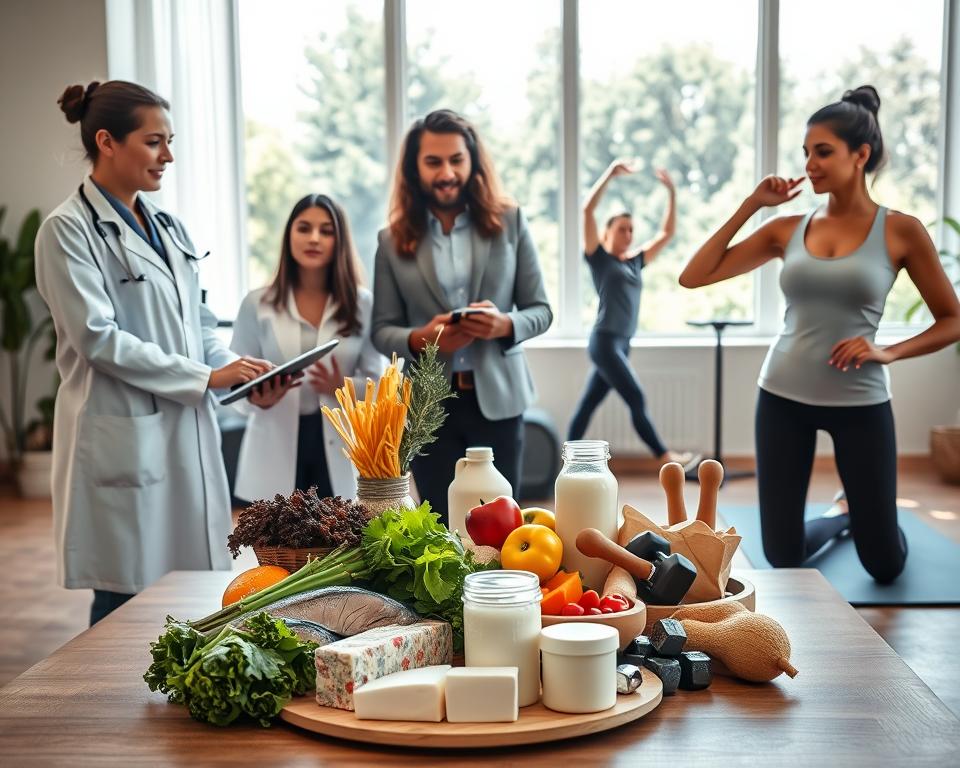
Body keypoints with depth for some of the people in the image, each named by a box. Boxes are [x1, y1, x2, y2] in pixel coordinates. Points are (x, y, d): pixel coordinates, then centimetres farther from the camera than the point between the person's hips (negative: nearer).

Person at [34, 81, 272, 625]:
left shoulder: (168, 227, 15)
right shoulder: (69, 231, -6)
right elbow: (98, 339, -14)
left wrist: (241, 372, -1)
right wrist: (204, 377, -14)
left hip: (189, 436, 7)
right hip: (124, 442, -7)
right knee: (127, 604, 0)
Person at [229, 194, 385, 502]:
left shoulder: (362, 303, 4)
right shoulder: (257, 304, 2)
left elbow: (378, 381, 0)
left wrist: (343, 388, -21)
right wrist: (260, 399, -22)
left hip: (339, 449, 1)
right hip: (277, 450, -1)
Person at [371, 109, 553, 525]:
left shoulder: (509, 222, 2)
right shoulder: (394, 239, 2)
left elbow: (541, 309, 3)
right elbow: (382, 329, 2)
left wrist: (506, 325, -19)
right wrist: (419, 338, -19)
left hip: (496, 396, 0)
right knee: (442, 527, 9)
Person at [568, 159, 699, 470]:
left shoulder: (635, 261, 16)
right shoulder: (599, 258, 0)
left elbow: (666, 233, 18)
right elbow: (587, 210, -10)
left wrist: (672, 192, 10)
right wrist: (610, 174, -15)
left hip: (621, 344, 6)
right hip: (604, 342, -6)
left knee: (588, 405, 8)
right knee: (637, 401, -7)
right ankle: (665, 458, -3)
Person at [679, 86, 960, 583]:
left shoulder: (900, 231, -4)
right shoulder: (786, 230, 2)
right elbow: (693, 278, -2)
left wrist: (887, 353, -14)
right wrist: (749, 206, -4)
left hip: (859, 403, -2)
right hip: (783, 397, 2)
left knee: (885, 567, 6)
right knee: (782, 559, 8)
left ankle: (860, 517, 41)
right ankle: (842, 518, 39)